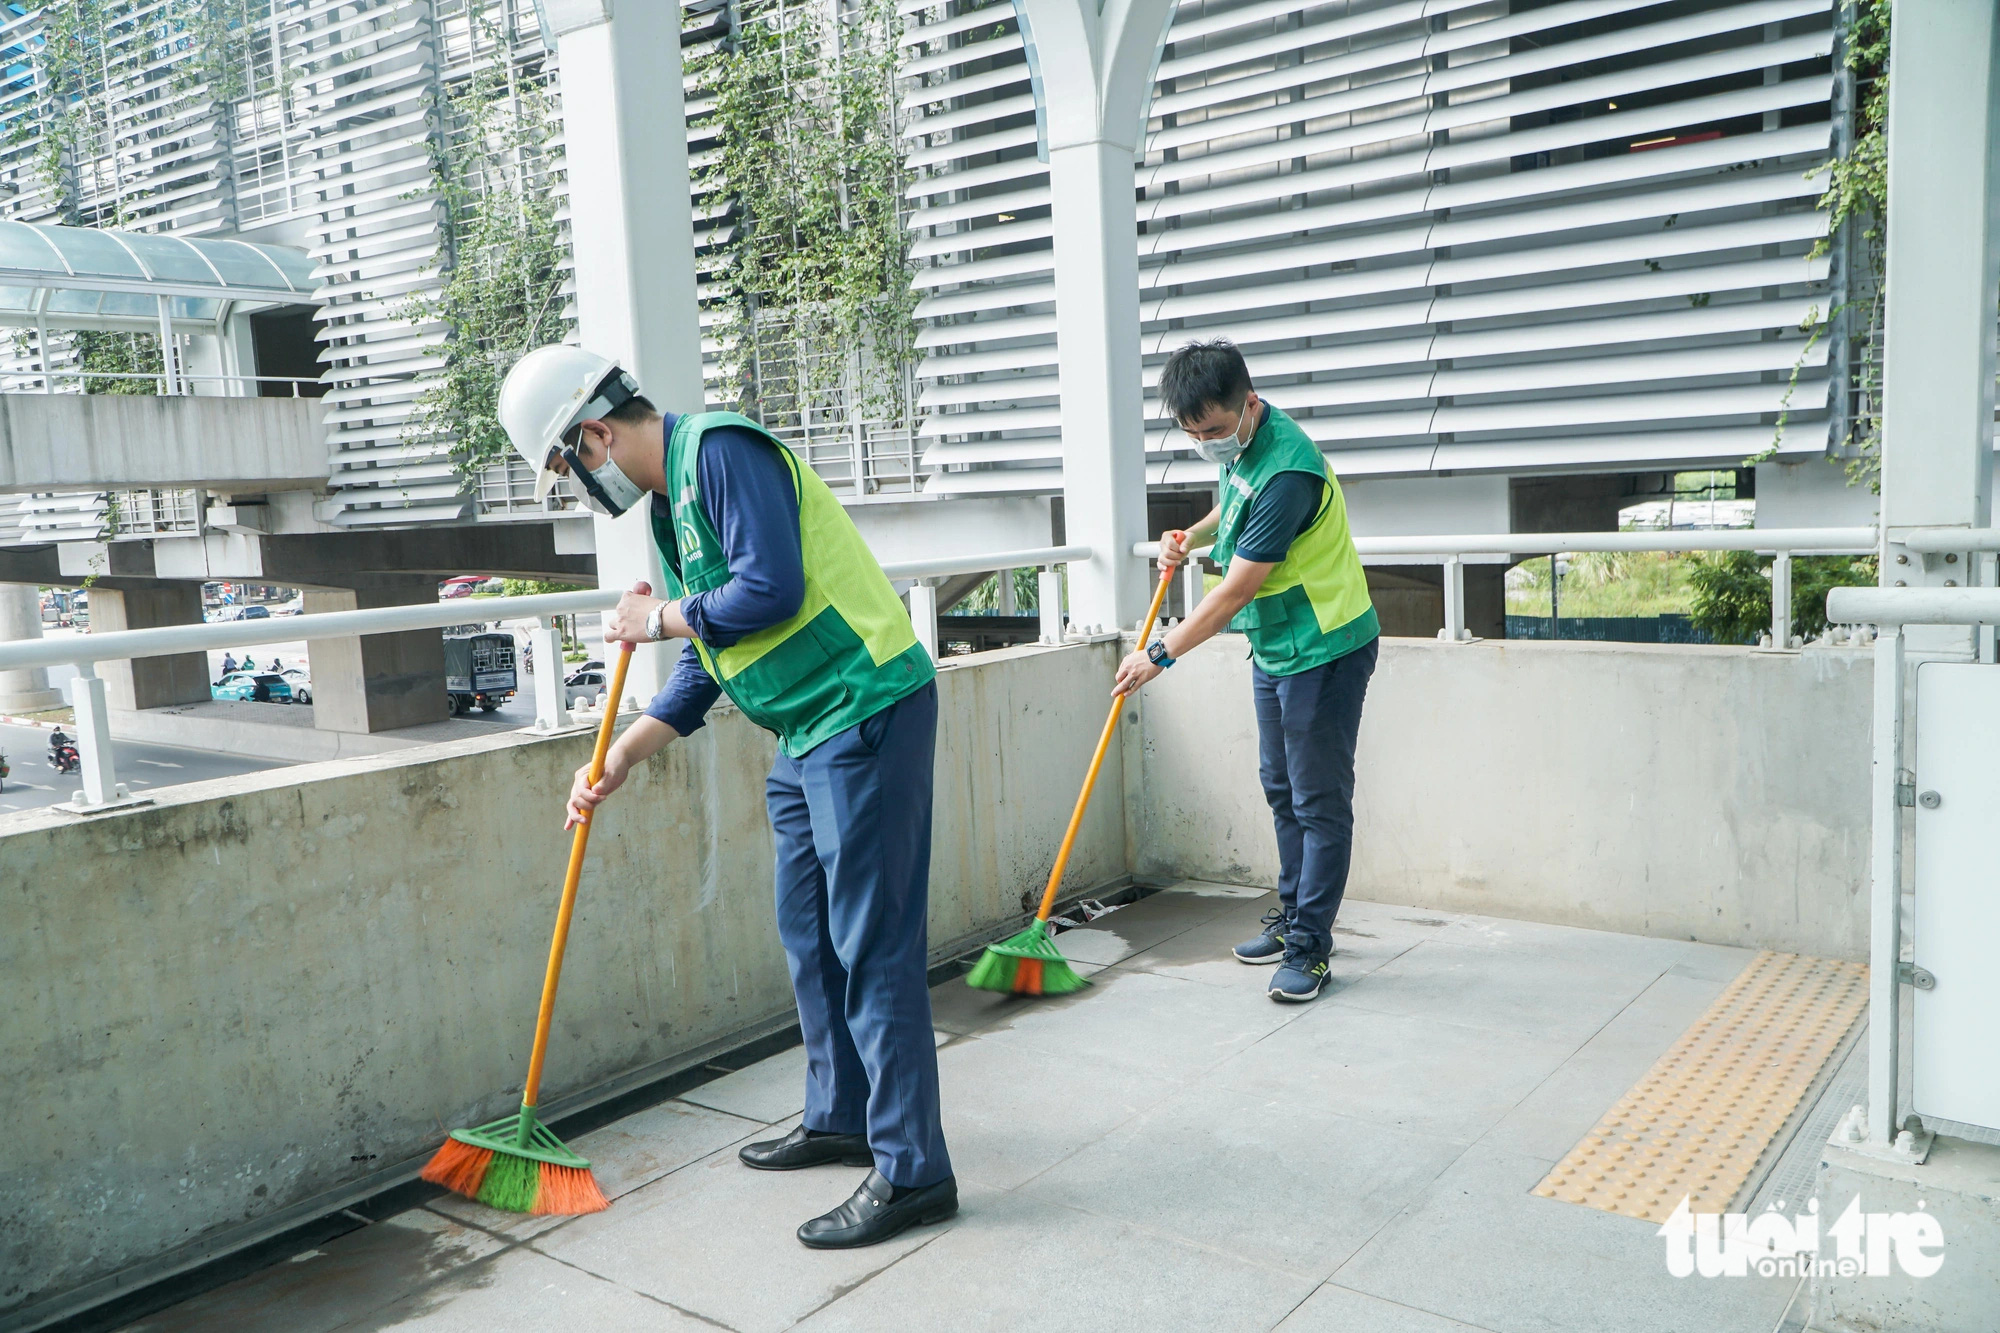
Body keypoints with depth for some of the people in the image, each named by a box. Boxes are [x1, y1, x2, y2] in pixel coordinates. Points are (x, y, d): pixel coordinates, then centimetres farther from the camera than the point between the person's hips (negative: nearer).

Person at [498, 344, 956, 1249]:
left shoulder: (720, 450, -12)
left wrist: (660, 619, -8)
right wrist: (621, 758, 14)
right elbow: (705, 662, 20)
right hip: (806, 733, 10)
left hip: (866, 713, -10)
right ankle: (840, 1120, 33)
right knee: (810, 939, 17)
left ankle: (912, 1170, 4)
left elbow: (771, 589, -24)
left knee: (872, 947, -6)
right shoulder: (669, 501, 17)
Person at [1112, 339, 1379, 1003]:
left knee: (1320, 802, -3)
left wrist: (1160, 654, -18)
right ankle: (1292, 916, 31)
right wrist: (1193, 536, 5)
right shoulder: (1239, 443, 1)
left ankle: (1310, 948, 5)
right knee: (1281, 790, 17)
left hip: (1324, 651, -10)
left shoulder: (1288, 470, -29)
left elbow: (1235, 592, -26)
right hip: (1273, 648, 10)